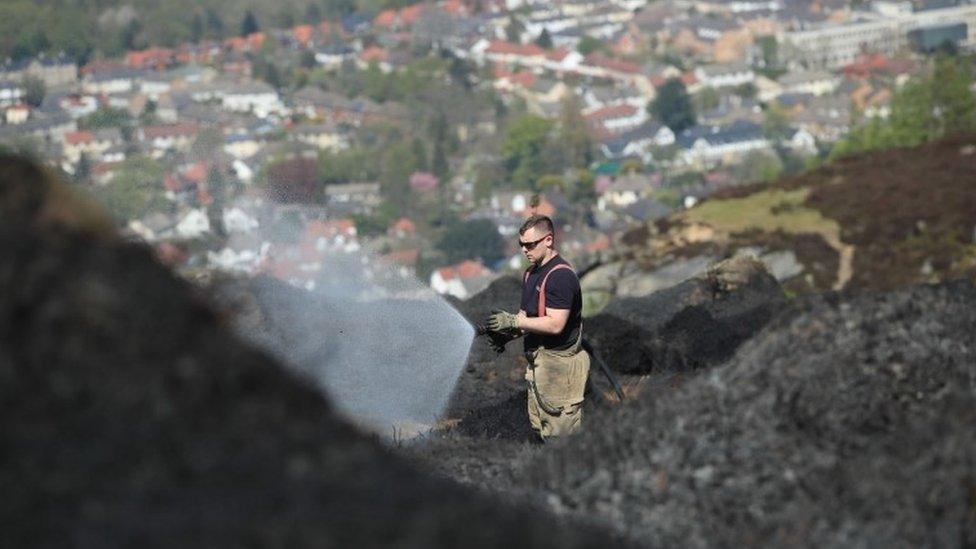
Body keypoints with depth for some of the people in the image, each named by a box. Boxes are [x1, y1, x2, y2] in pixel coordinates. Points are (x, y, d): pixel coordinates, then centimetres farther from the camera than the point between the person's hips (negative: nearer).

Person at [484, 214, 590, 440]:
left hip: (559, 361, -10)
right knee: (540, 428, 12)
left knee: (560, 433, -7)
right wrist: (508, 333, -1)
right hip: (538, 360, 10)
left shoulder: (561, 275, -17)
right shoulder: (531, 273, 15)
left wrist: (513, 322, -19)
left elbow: (555, 324, -23)